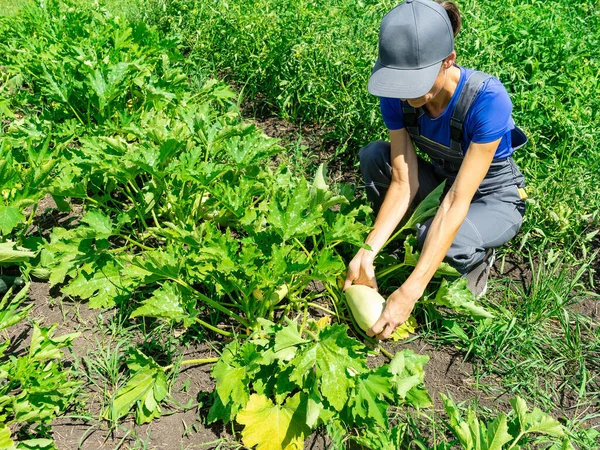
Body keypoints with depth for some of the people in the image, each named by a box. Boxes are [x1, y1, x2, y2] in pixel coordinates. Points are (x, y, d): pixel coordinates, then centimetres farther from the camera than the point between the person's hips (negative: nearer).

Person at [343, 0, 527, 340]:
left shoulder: (488, 100, -35)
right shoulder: (397, 96, -20)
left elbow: (457, 203, -38)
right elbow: (404, 183, -20)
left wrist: (410, 292, -41)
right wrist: (368, 252, -33)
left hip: (494, 199, -4)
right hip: (443, 181, 5)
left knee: (437, 237, -36)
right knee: (373, 156, -21)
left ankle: (479, 256, 0)